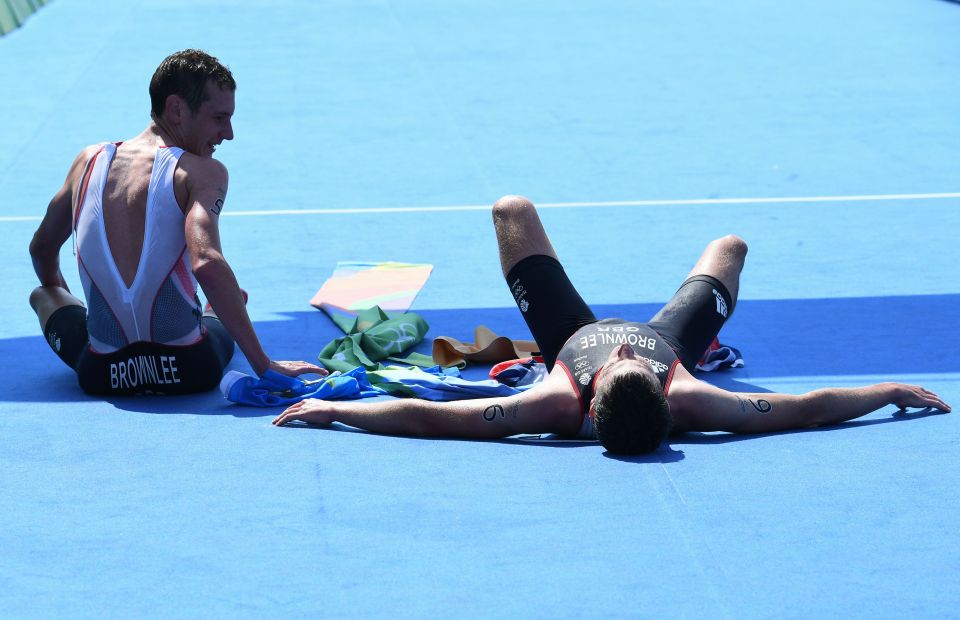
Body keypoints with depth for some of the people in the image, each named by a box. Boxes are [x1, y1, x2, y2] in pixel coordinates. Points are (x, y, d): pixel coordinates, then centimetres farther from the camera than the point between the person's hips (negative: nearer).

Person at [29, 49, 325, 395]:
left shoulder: (89, 162, 7)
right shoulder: (202, 172, -9)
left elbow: (42, 248, 21)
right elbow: (206, 263, -25)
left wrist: (53, 291, 44)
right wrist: (263, 366, -24)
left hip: (100, 376, 3)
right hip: (189, 372, -2)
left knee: (45, 296, 35)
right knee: (225, 315, 35)